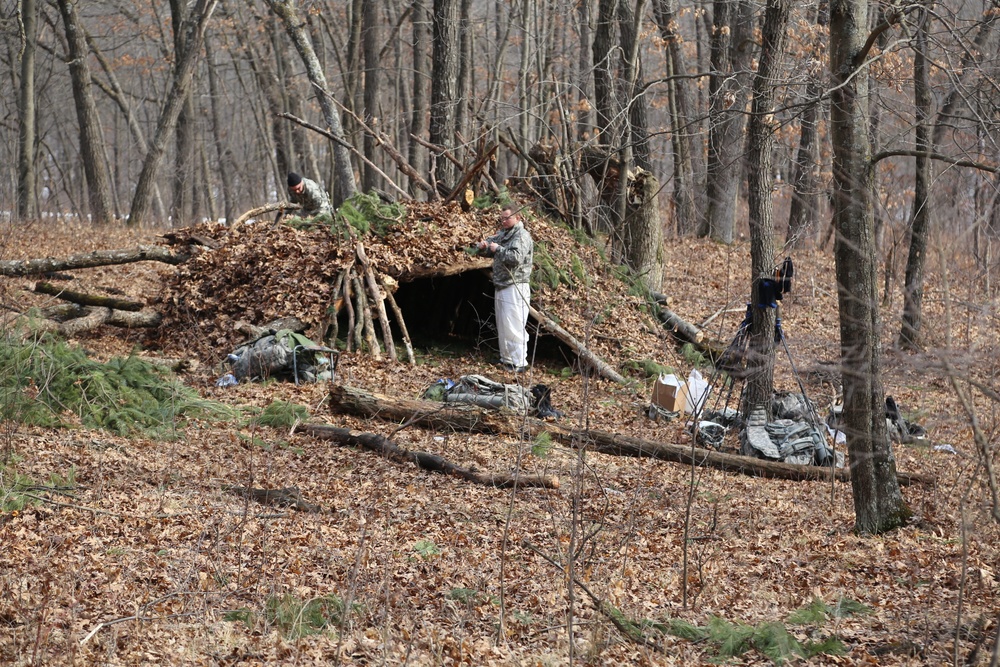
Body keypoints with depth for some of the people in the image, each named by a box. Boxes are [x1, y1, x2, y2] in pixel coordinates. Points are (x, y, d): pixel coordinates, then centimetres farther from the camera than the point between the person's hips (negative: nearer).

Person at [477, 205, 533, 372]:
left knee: (514, 327, -10)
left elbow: (515, 258, -27)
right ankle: (506, 359, 25)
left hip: (515, 288, -10)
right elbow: (489, 244, 22)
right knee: (502, 327, 16)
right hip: (501, 288, 10)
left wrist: (497, 249, -18)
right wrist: (483, 247, -1)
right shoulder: (503, 234, 15)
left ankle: (519, 363, -8)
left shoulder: (522, 236, -13)